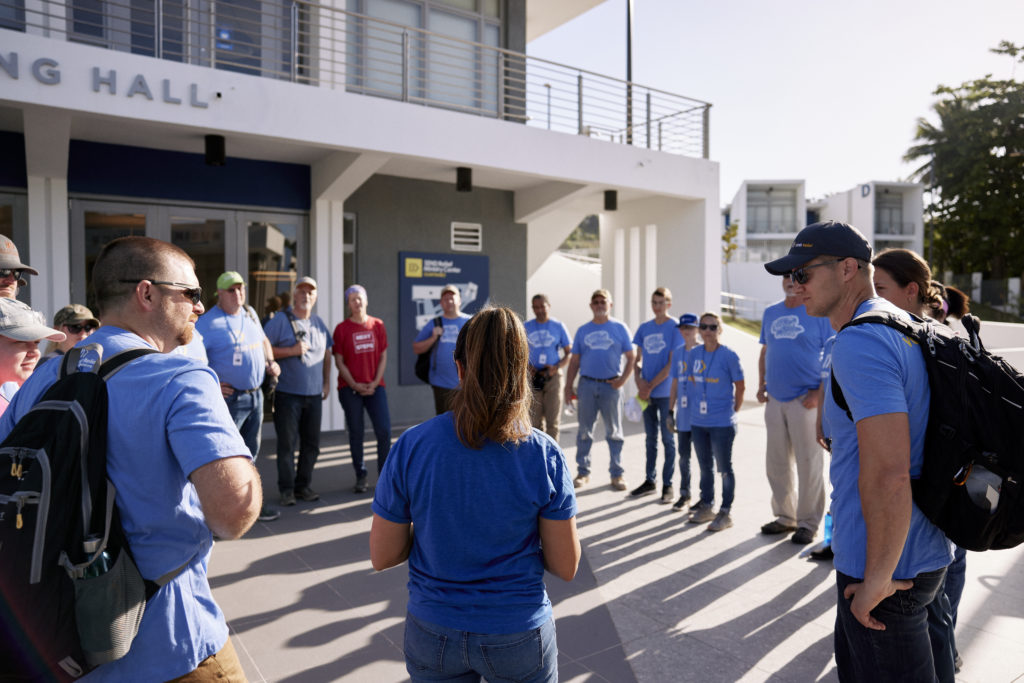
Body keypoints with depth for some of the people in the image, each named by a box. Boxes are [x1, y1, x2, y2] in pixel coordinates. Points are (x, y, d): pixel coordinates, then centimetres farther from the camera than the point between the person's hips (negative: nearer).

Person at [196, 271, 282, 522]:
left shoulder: (250, 313, 10)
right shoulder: (207, 322, -13)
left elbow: (263, 340, 26)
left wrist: (271, 362, 9)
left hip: (256, 395, 7)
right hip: (230, 397, -7)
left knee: (250, 453, 17)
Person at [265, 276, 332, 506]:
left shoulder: (318, 323, 13)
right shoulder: (280, 320, -4)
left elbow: (326, 354, 21)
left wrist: (326, 383, 14)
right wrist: (292, 351, -17)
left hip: (314, 394, 5)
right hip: (287, 394, -5)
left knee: (311, 443, 10)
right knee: (287, 443, 0)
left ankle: (303, 485, 22)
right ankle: (286, 489, 12)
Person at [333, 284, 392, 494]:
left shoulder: (378, 325, 6)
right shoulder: (342, 328, 0)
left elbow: (383, 357, 6)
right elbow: (339, 361, 0)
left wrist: (375, 383, -4)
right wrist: (354, 385, -8)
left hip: (374, 387, 1)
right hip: (350, 388, -1)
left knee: (384, 430, -5)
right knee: (355, 433, 2)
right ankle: (360, 476, 14)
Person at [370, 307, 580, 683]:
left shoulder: (410, 447, -16)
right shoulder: (545, 455, -18)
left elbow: (382, 557, -9)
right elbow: (565, 567, -10)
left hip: (433, 636, 1)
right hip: (518, 637, 0)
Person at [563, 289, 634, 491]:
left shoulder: (619, 328, 4)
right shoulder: (583, 330, 9)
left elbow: (631, 357, 3)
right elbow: (574, 361, 10)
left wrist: (622, 379, -10)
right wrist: (568, 387, 4)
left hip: (611, 385, -2)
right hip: (587, 385, 2)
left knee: (614, 432, 5)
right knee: (584, 431, 7)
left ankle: (616, 474, 14)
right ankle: (583, 472, 18)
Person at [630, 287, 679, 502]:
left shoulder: (675, 327, -6)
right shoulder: (644, 328, 10)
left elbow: (672, 363, -10)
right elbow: (638, 360, 11)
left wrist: (650, 386, -11)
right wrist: (639, 381, -7)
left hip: (666, 392, -5)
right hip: (647, 393, 5)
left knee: (667, 438, 2)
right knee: (651, 438, 13)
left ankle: (668, 485, 10)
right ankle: (650, 481, 23)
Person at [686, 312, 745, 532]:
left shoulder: (728, 355, -11)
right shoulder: (693, 354, 3)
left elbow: (740, 386, -3)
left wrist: (733, 410, 2)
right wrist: (696, 405, 11)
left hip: (722, 423, -5)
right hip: (698, 422, 5)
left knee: (724, 468, 5)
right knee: (705, 467, 17)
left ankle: (725, 512, 15)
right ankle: (706, 507, 30)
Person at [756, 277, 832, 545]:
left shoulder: (819, 312, -4)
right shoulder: (770, 313, 13)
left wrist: (820, 392, -14)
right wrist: (761, 385, 9)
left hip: (805, 399, -5)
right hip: (775, 400, 5)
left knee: (808, 463, 0)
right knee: (776, 464, 11)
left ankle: (808, 523, 13)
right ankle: (785, 517, 26)